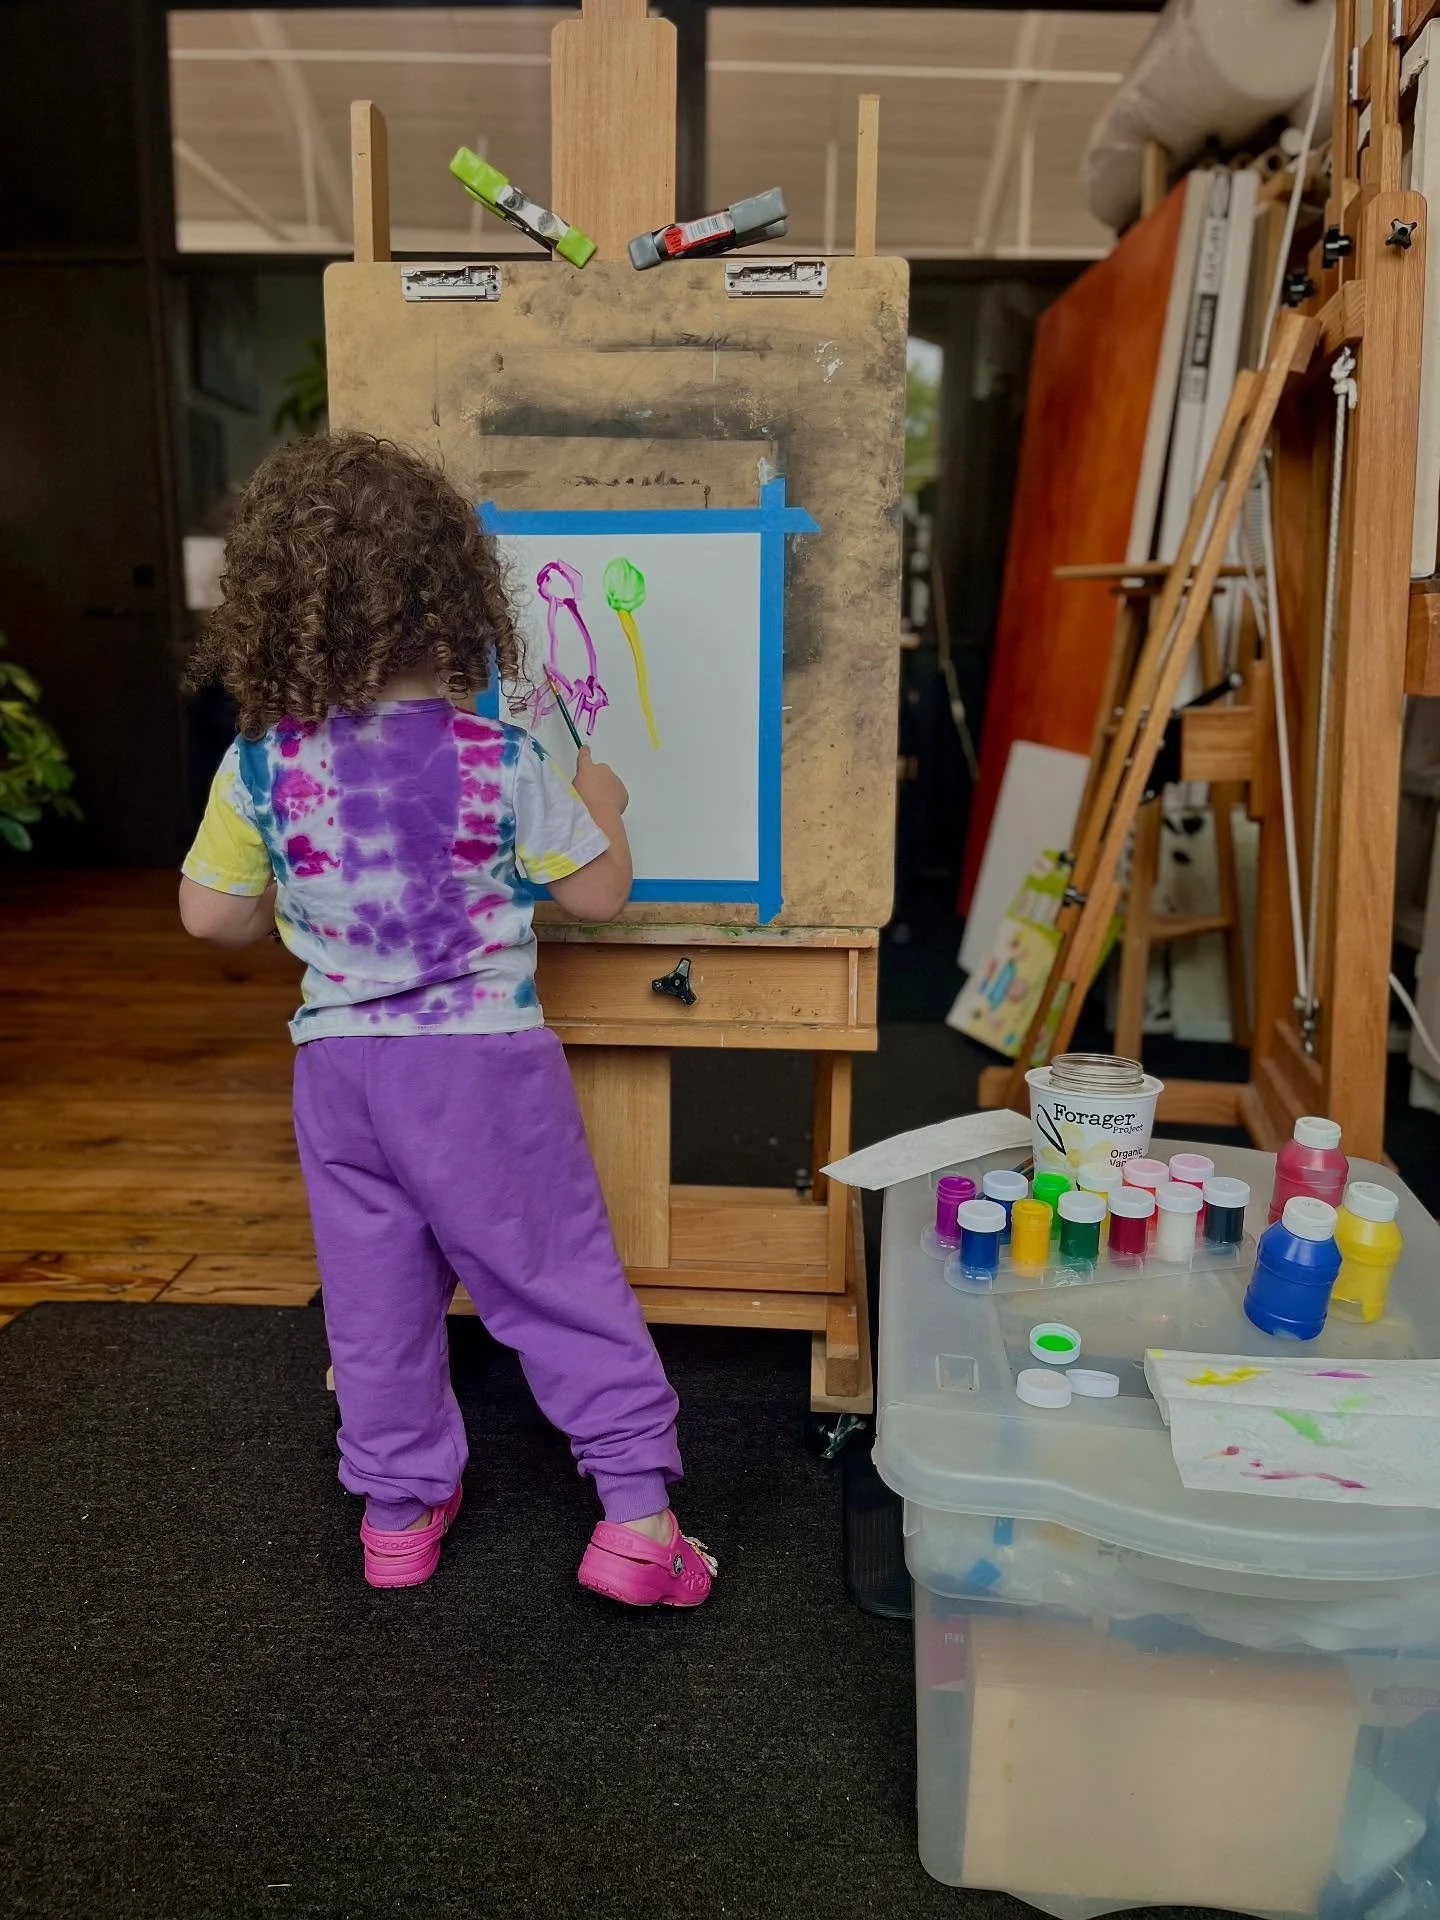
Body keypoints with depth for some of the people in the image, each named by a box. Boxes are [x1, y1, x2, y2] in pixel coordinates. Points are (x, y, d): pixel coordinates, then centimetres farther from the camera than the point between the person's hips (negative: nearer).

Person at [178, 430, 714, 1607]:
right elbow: (600, 896, -7)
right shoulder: (503, 757, -15)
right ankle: (638, 1516, 17)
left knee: (376, 1297, 18)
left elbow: (210, 915, 1)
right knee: (562, 1285, 10)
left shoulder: (259, 765, -8)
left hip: (338, 1061, 3)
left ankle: (399, 1510, 34)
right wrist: (601, 806, 11)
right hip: (485, 1066, -3)